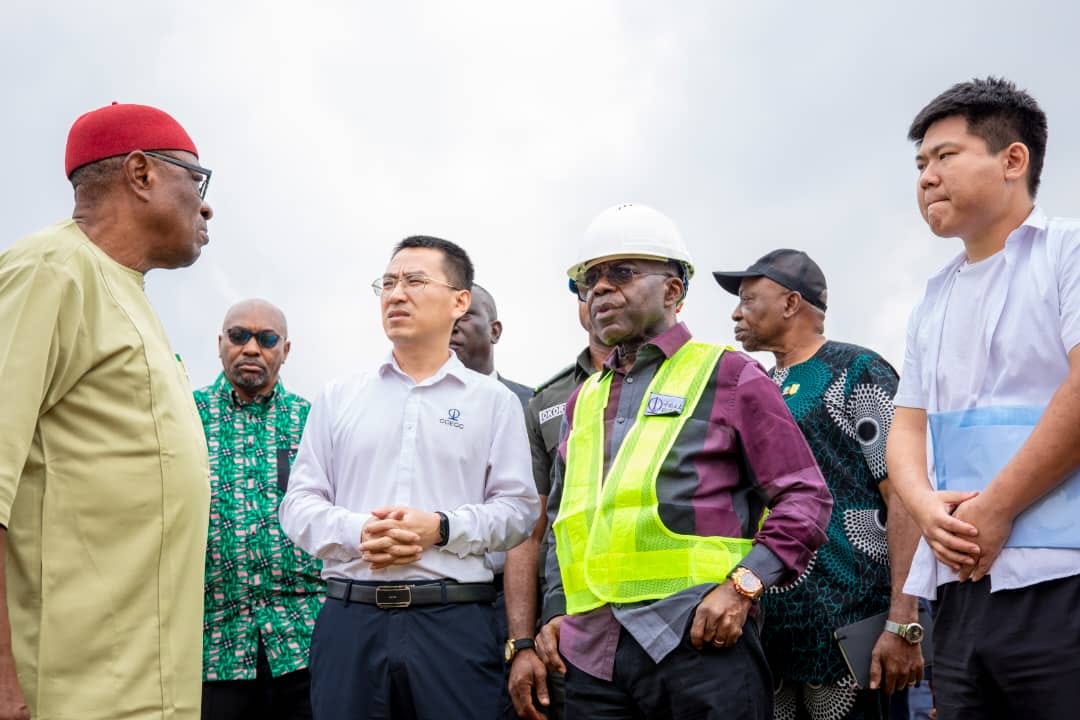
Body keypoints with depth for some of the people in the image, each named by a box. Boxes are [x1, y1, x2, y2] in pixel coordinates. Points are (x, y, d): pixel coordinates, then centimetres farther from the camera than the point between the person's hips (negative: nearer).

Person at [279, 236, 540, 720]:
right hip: (350, 618, 2)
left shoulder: (495, 401, 7)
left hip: (456, 621, -1)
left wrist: (441, 528, -14)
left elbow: (518, 507, 0)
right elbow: (300, 502, 9)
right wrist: (356, 532, -10)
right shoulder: (338, 398, 13)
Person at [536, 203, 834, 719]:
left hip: (700, 642, -4)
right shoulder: (584, 400, 19)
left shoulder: (729, 376, 4)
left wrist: (744, 584, -11)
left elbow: (804, 498, 0)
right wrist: (560, 609, 12)